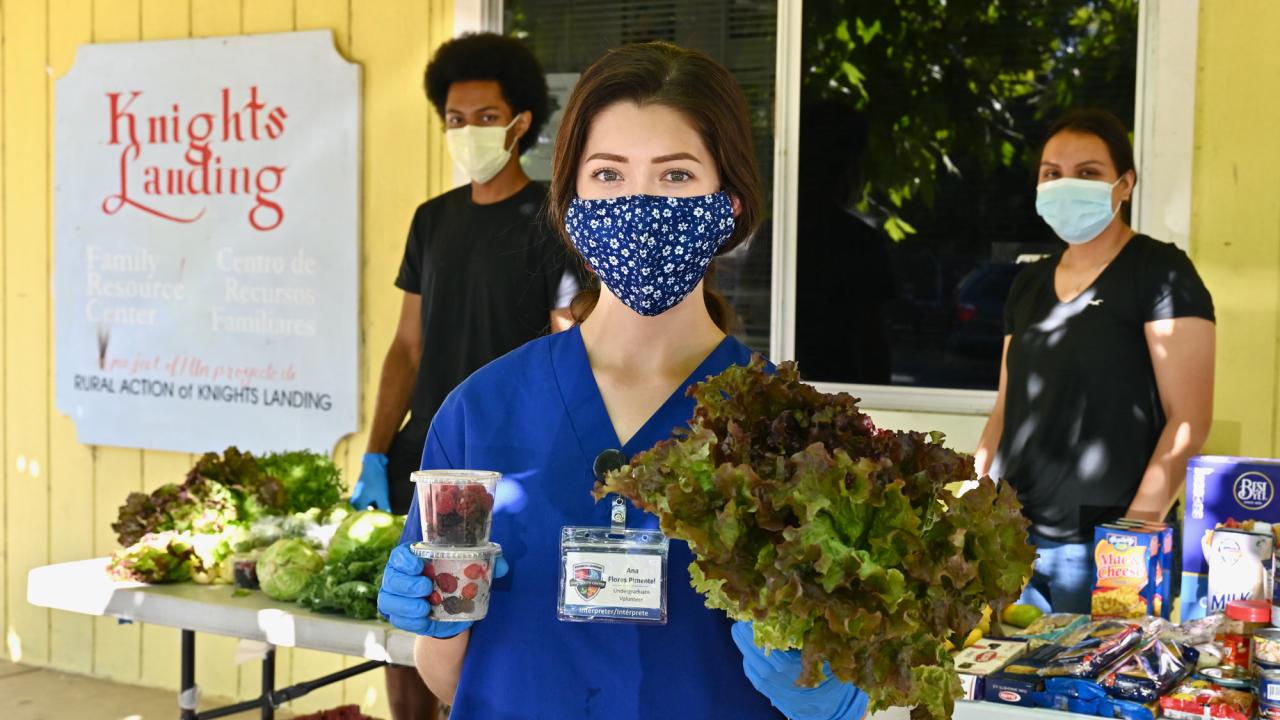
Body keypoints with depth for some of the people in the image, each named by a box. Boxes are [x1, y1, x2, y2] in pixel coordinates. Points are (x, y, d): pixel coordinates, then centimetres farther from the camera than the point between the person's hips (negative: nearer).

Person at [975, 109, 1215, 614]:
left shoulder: (1161, 273, -4)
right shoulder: (1029, 285, 14)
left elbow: (1188, 420, -11)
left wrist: (1136, 527, -18)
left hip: (1102, 546, -5)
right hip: (1012, 536, 6)